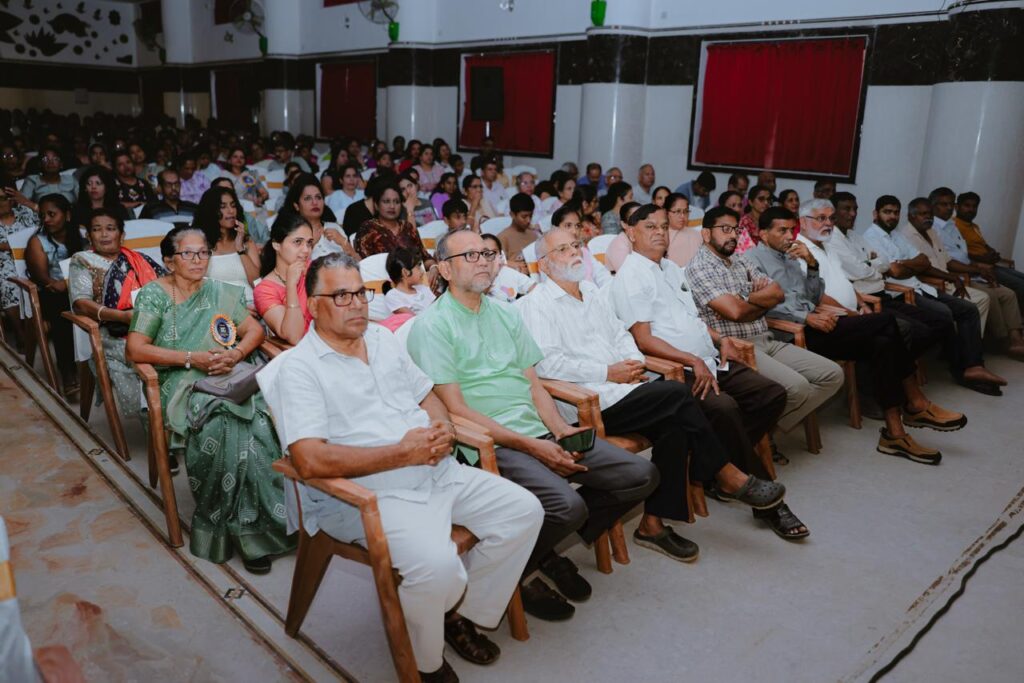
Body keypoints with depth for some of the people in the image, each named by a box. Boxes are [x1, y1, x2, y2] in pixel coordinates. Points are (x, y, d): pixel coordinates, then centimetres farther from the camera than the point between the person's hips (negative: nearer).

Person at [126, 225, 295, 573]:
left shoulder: (221, 292, 19)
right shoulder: (154, 294, 8)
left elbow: (255, 330, 14)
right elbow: (134, 349, -2)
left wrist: (236, 353, -8)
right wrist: (192, 358, -11)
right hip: (183, 385, -3)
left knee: (266, 418, -30)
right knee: (224, 427, -34)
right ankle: (241, 528, -20)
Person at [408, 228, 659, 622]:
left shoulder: (506, 314, 19)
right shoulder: (432, 326, -4)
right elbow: (455, 410, -11)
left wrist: (559, 428, -3)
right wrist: (530, 445, -15)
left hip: (538, 433, 8)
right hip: (489, 446, -8)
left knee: (641, 475, -1)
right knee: (568, 505, -31)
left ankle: (547, 550, 12)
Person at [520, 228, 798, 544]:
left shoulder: (592, 293, 22)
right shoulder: (536, 304, -4)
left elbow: (620, 333, 22)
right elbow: (546, 363, -15)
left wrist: (634, 362, -1)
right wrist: (608, 372, -15)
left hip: (619, 390, 8)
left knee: (673, 425, -20)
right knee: (677, 394, -20)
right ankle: (729, 476, -3)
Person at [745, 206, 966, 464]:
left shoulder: (789, 258, 26)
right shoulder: (753, 258, -1)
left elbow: (814, 295, 19)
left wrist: (812, 264, 3)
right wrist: (807, 317, -20)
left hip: (808, 324, 9)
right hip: (792, 333, -8)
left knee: (882, 342, -14)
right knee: (886, 322, -15)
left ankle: (894, 432, -12)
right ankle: (916, 404, -5)